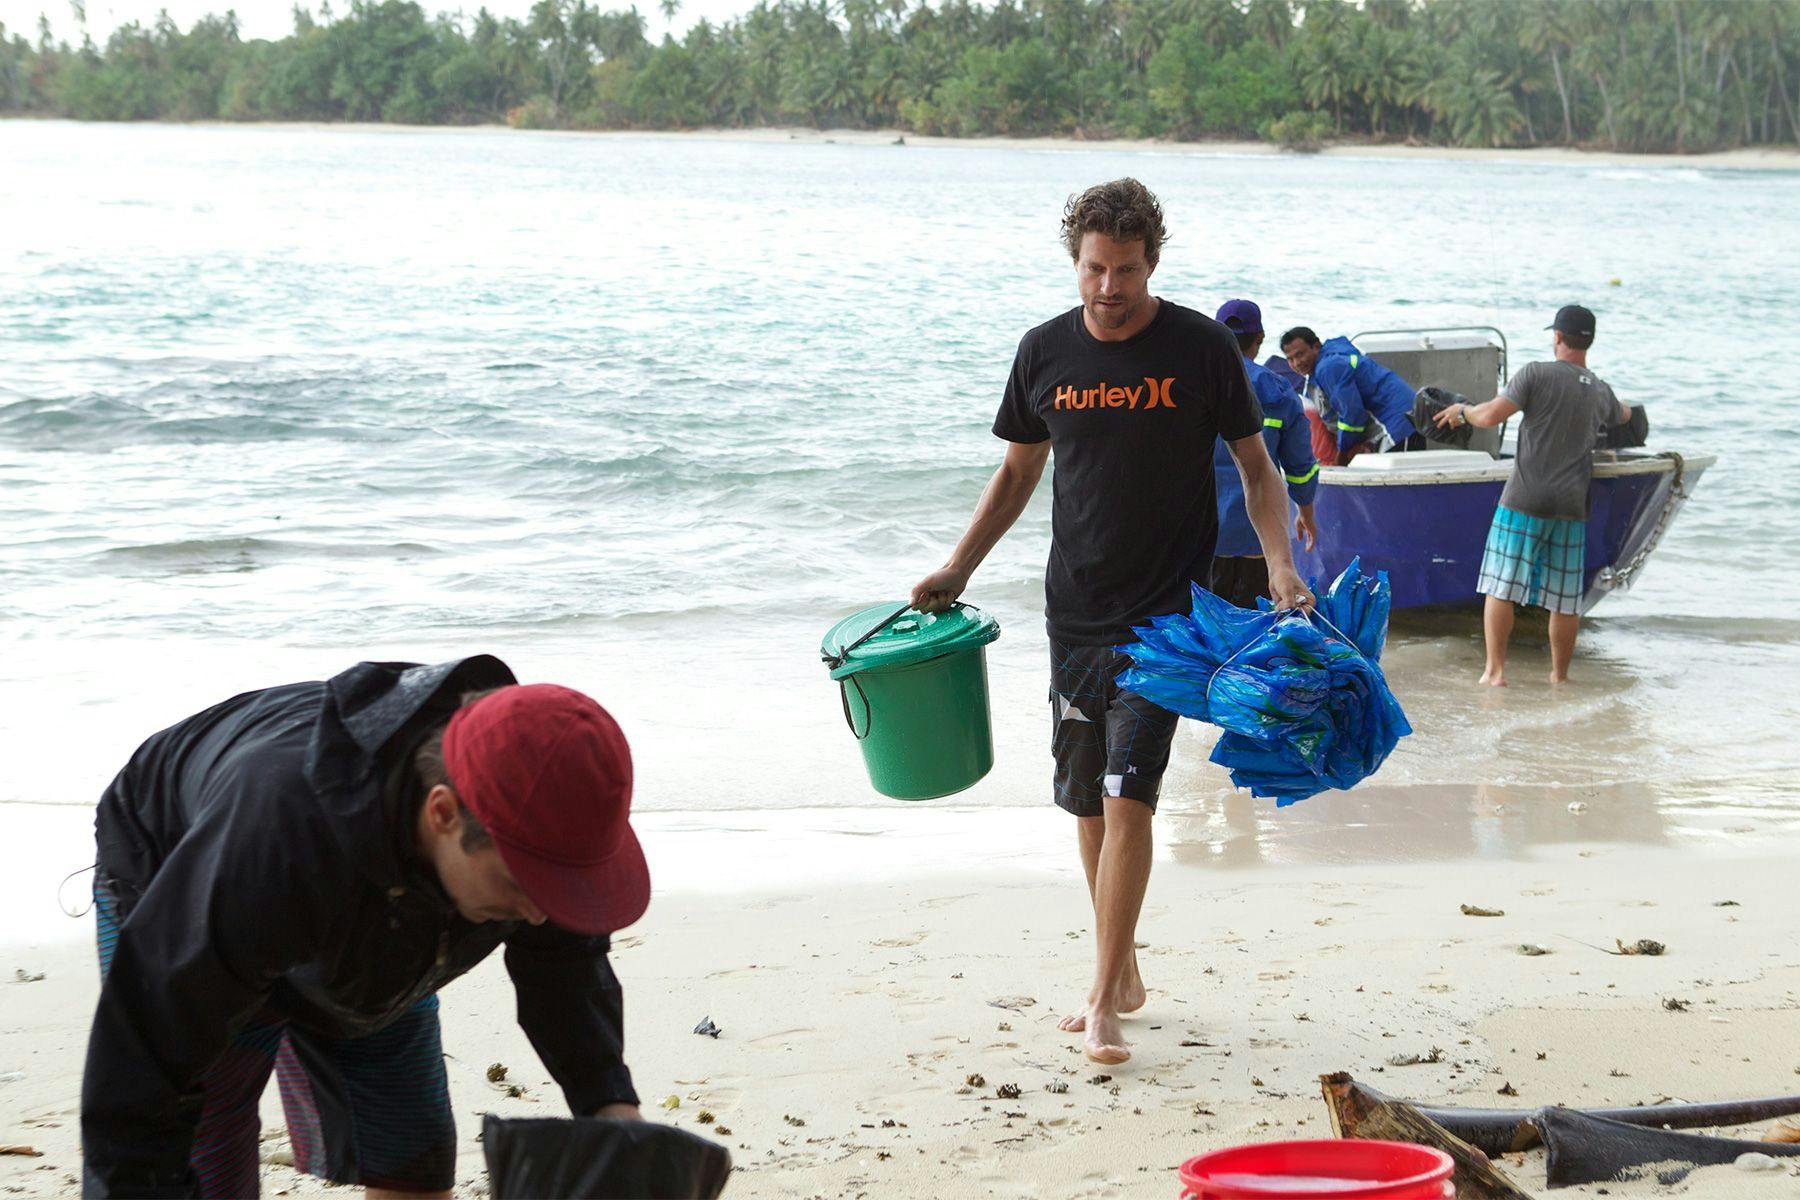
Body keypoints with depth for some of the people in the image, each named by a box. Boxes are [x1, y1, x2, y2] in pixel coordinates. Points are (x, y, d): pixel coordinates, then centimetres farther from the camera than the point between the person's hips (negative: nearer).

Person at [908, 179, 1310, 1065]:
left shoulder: (1201, 348, -6)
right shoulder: (1045, 352, 4)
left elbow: (1257, 468, 2)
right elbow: (1019, 472, 16)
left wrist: (1279, 562, -13)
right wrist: (957, 570, 10)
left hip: (1165, 610, -4)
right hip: (1074, 609, 4)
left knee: (1127, 798, -13)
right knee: (1089, 804, 10)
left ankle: (1103, 1002, -8)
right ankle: (1122, 974, 27)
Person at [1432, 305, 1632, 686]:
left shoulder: (1537, 374, -7)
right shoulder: (1600, 391, 11)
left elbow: (1490, 416, -14)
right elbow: (1623, 416, 34)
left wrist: (1462, 411, 7)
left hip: (1524, 502, -5)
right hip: (1572, 506, 5)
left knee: (1501, 586, 1)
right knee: (1566, 596, 10)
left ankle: (1495, 670, -3)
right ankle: (1560, 674, 17)